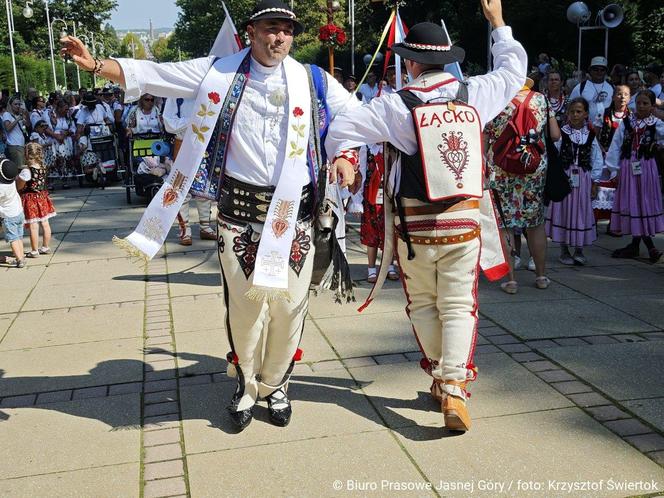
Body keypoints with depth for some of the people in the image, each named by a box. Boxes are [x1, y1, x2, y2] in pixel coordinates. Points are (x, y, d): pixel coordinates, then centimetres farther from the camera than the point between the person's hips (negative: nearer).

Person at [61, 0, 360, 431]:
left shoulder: (313, 80, 6)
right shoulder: (219, 72, 3)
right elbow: (151, 74, 4)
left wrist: (348, 158, -2)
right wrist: (95, 64, -4)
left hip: (295, 210, 1)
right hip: (240, 206, -1)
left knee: (290, 302, 3)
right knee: (244, 302, 1)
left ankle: (275, 385, 25)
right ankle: (246, 386, 24)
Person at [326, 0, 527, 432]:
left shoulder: (397, 105, -10)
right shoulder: (474, 94, -1)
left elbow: (340, 130, -9)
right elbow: (514, 69, 19)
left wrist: (339, 158, 13)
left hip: (415, 226, -2)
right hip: (464, 221, 2)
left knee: (423, 305, 16)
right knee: (459, 306, 7)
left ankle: (441, 375, 28)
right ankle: (454, 387, -3)